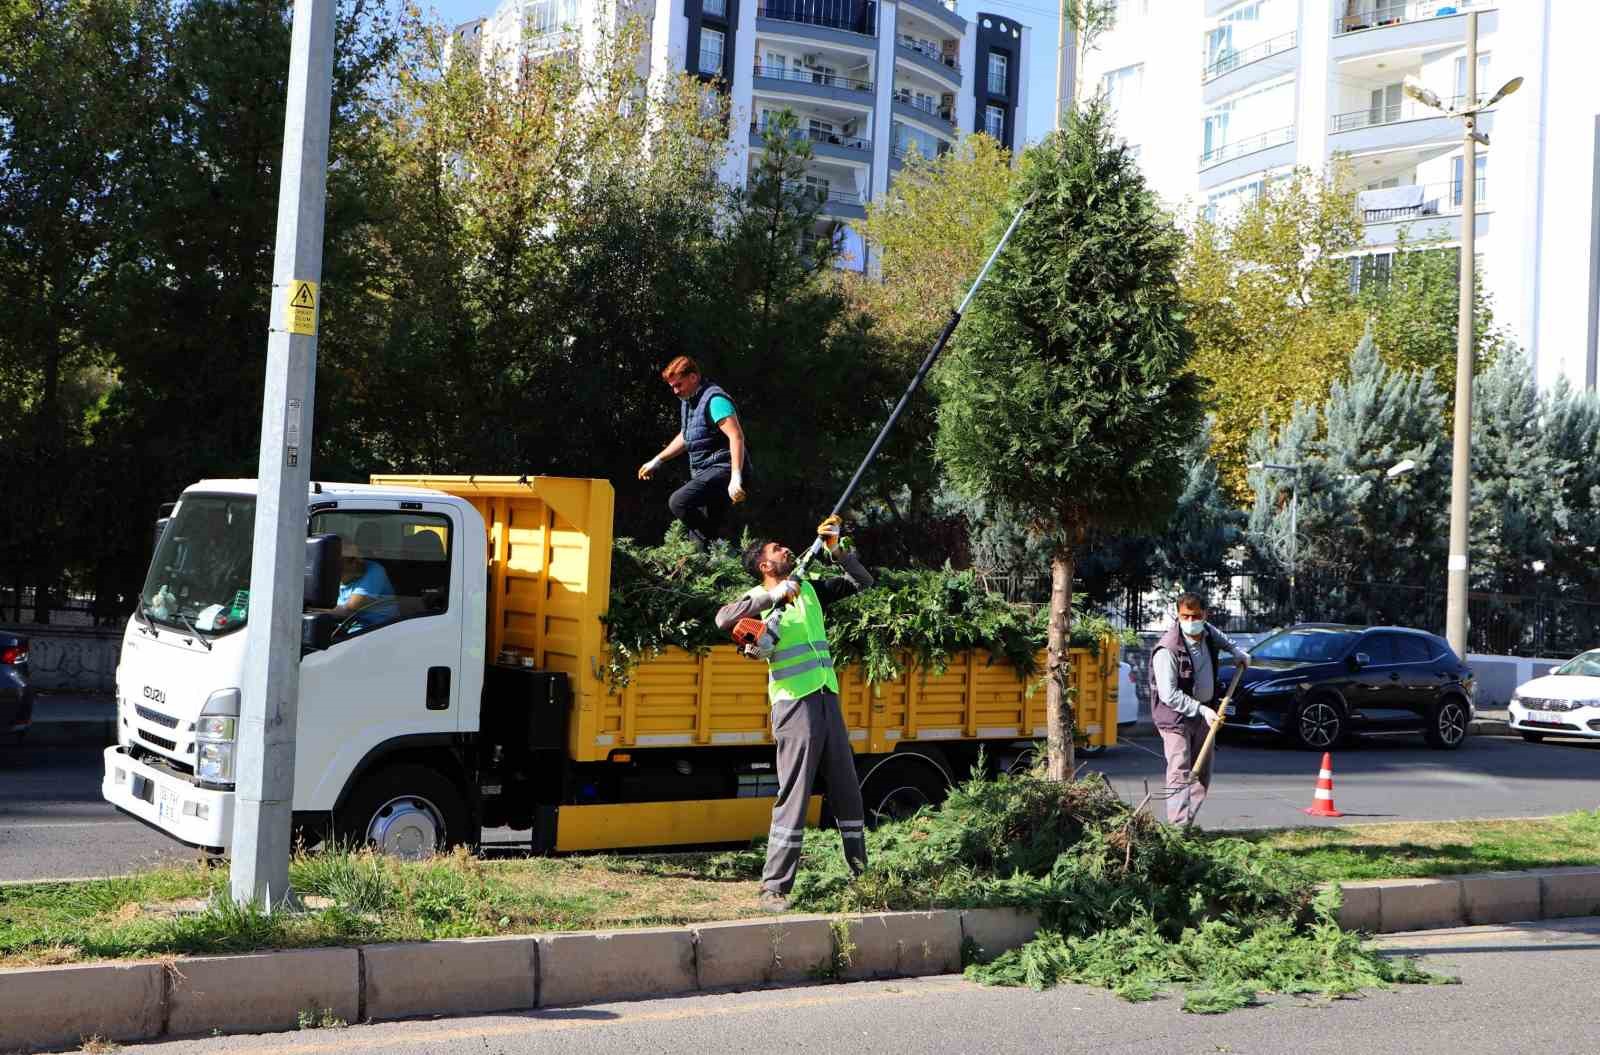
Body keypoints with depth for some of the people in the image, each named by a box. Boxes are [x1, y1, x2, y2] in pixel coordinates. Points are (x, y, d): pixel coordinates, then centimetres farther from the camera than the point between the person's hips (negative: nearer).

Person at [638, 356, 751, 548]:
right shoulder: (687, 401, 17)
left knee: (678, 502, -25)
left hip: (723, 469, -10)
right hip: (704, 473, 10)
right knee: (702, 532, 5)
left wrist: (736, 478, -30)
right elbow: (685, 437, 33)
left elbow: (737, 437, -23)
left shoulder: (715, 400, -13)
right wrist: (657, 460, 33)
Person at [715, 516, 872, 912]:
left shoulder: (809, 589, 16)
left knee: (847, 790, 13)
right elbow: (724, 619, -21)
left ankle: (862, 871, 26)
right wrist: (773, 596, -24)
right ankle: (774, 887, -6)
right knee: (794, 795, -10)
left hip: (828, 700, 6)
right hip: (795, 704, -6)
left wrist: (837, 549, 4)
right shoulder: (760, 599, -2)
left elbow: (862, 582, 18)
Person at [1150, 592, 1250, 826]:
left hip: (1203, 713, 8)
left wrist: (1236, 650, 18)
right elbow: (1169, 695, -24)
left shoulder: (1207, 632, -1)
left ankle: (1188, 823, 16)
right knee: (1180, 774, -16)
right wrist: (1202, 710, -24)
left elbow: (1220, 638, 29)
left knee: (1202, 775, 10)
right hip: (1176, 716, -8)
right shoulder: (1167, 651, -24)